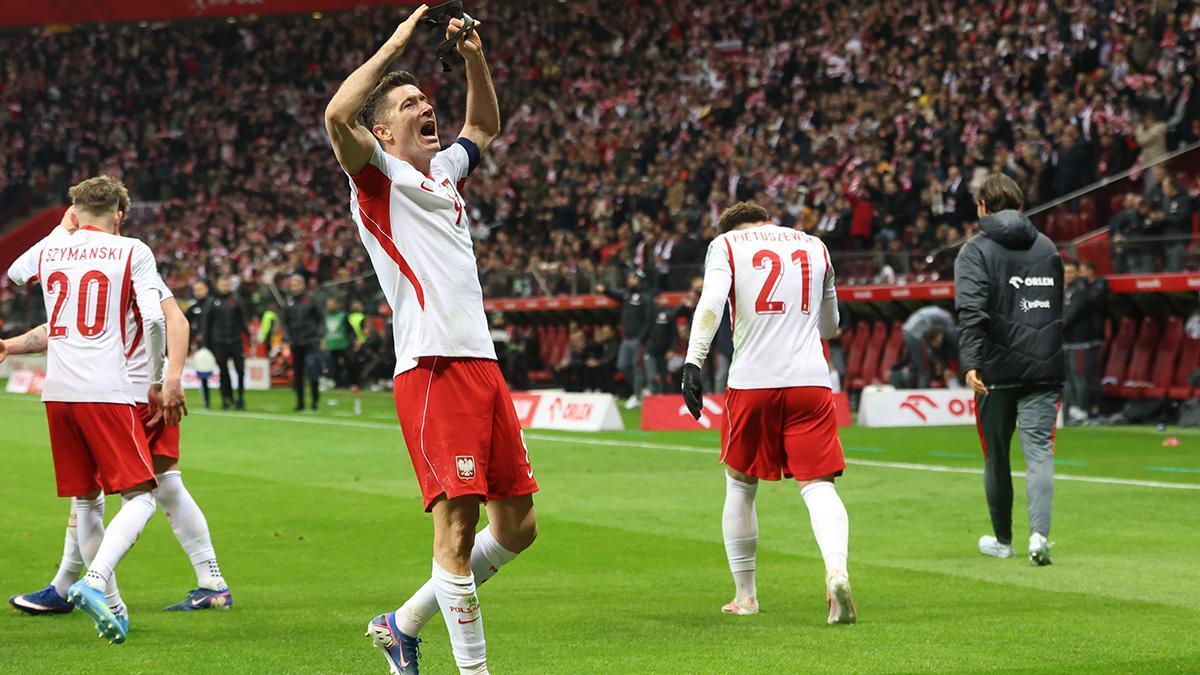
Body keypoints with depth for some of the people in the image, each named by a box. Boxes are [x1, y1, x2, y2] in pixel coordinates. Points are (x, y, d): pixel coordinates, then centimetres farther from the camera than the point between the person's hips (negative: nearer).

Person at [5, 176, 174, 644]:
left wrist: (61, 231, 44)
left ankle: (111, 607, 15)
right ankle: (95, 582, -26)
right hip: (106, 391, -5)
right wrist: (157, 382, 7)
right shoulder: (132, 251, 1)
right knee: (140, 497, -4)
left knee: (86, 502, 15)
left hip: (57, 393, 5)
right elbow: (154, 321, -7)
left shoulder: (50, 249, 12)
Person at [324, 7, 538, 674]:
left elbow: (485, 126, 43)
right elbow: (338, 115, -19)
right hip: (433, 366, -8)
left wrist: (475, 58, 27)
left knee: (518, 525, 9)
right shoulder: (378, 174, 2)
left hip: (483, 363, 8)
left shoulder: (445, 169, 23)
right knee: (457, 524, -14)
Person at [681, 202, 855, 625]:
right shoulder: (815, 247, 18)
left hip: (751, 382, -1)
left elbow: (711, 303, -11)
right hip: (810, 381, 1)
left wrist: (693, 362, -15)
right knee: (817, 485, -2)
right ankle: (836, 570, -29)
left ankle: (745, 594, 21)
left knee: (741, 484, 16)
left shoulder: (726, 244, 8)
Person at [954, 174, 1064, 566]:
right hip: (1044, 368, 3)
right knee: (1039, 452, -4)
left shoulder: (975, 251, -3)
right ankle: (1039, 534, -23)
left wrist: (971, 362, -25)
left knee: (996, 456, 11)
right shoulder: (1047, 247, 14)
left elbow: (972, 312, -17)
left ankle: (1002, 540, 24)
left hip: (997, 371, -3)